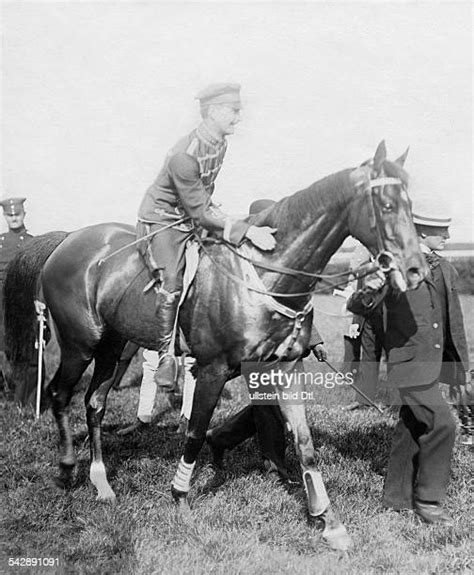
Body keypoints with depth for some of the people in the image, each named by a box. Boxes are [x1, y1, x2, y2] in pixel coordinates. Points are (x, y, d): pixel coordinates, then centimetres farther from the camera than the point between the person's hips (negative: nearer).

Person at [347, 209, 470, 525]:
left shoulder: (446, 269, 11)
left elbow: (454, 323, 19)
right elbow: (356, 307, -15)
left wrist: (463, 367, 21)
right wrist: (368, 293, -38)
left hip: (435, 363, 7)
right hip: (409, 361, -7)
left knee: (413, 427, 15)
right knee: (441, 423, -13)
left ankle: (397, 494, 29)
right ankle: (428, 499, 2)